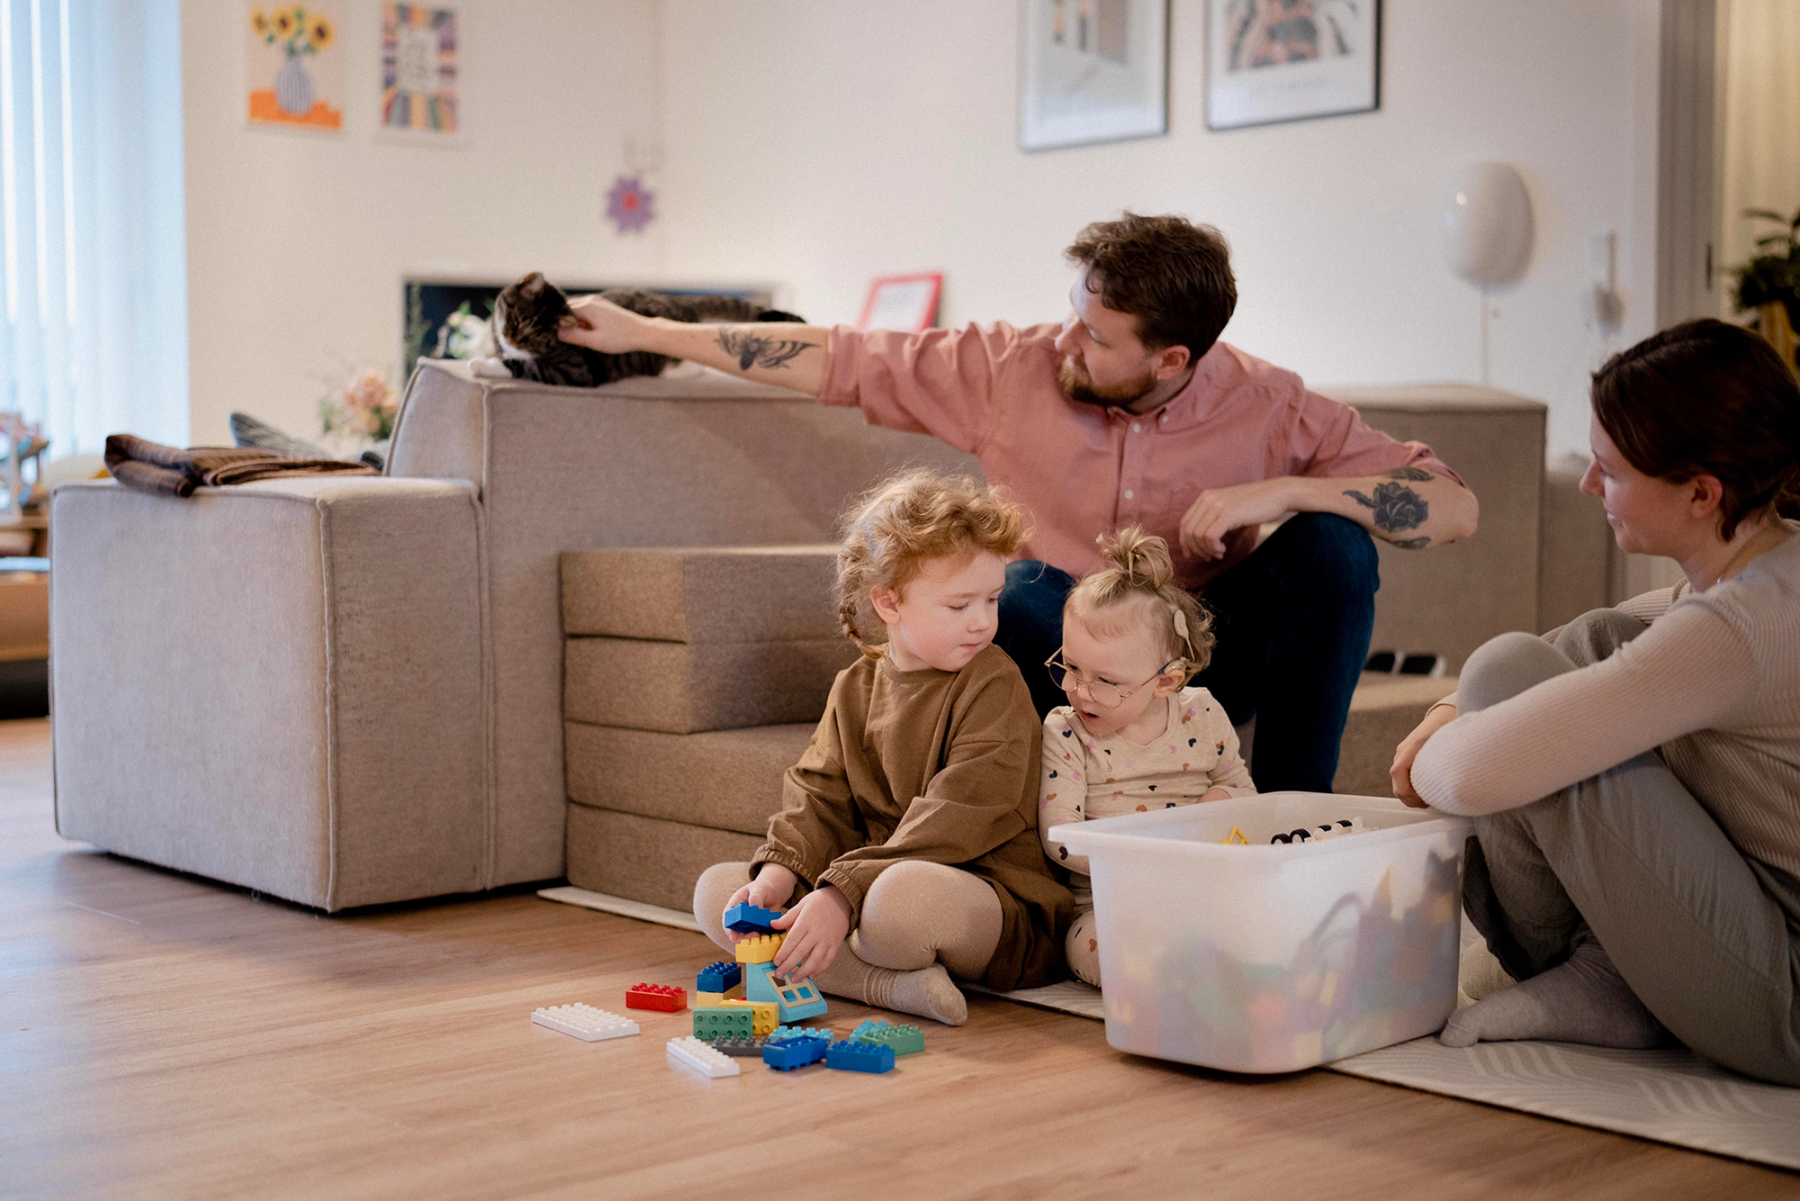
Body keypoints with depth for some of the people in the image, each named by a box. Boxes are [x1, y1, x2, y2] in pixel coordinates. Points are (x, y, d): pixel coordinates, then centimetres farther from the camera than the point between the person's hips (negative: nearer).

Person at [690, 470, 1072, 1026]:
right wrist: (775, 878, -14)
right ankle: (891, 984, -20)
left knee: (903, 896, -41)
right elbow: (818, 799, 7)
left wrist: (842, 895, -27)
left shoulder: (993, 683, -9)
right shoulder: (856, 687, 11)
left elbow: (954, 822, -19)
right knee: (715, 889, -4)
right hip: (867, 882, 7)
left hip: (999, 908, -7)